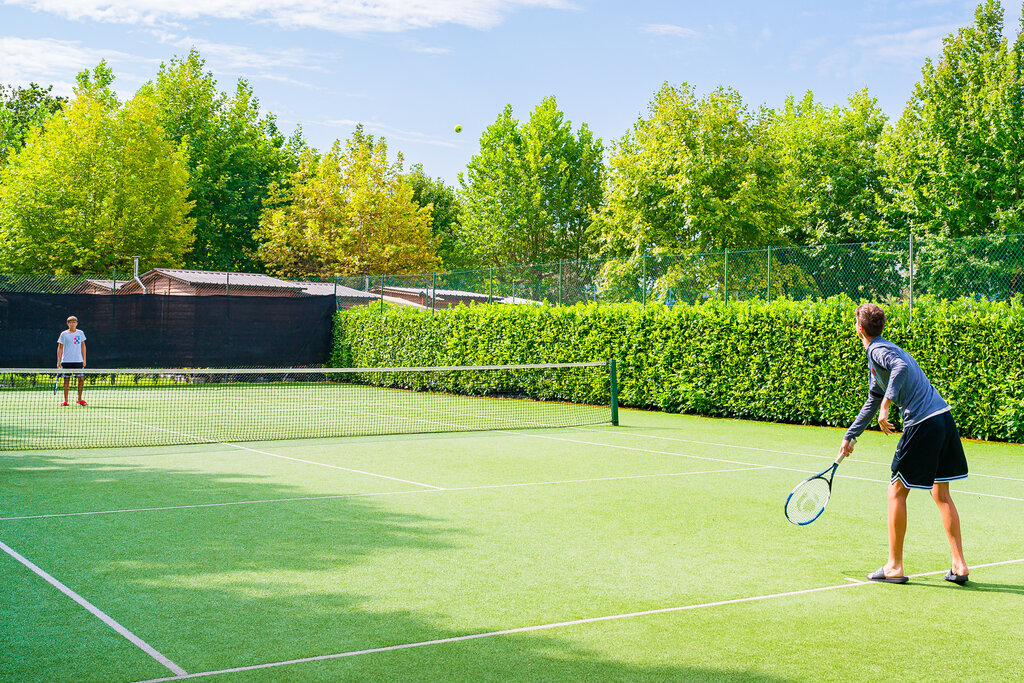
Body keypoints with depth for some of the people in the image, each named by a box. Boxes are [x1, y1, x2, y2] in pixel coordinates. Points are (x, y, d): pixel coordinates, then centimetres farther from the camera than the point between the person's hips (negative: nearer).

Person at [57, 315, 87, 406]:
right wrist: (58, 361, -2)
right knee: (66, 380, 0)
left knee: (81, 378, -1)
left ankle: (79, 399, 12)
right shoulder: (64, 334, 1)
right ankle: (65, 401, 7)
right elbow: (60, 348, 3)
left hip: (78, 360, 2)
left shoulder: (80, 333, 7)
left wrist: (84, 359, 7)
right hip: (66, 361, -2)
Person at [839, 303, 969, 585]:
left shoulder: (877, 350, -5)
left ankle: (895, 566, 8)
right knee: (941, 494, 14)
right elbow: (873, 401, 34)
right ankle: (959, 565, 13)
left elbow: (901, 367, -29)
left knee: (896, 492, 3)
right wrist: (850, 436, 39)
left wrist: (887, 405, -31)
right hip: (943, 417, 9)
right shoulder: (884, 350, 24)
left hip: (922, 424, -9)